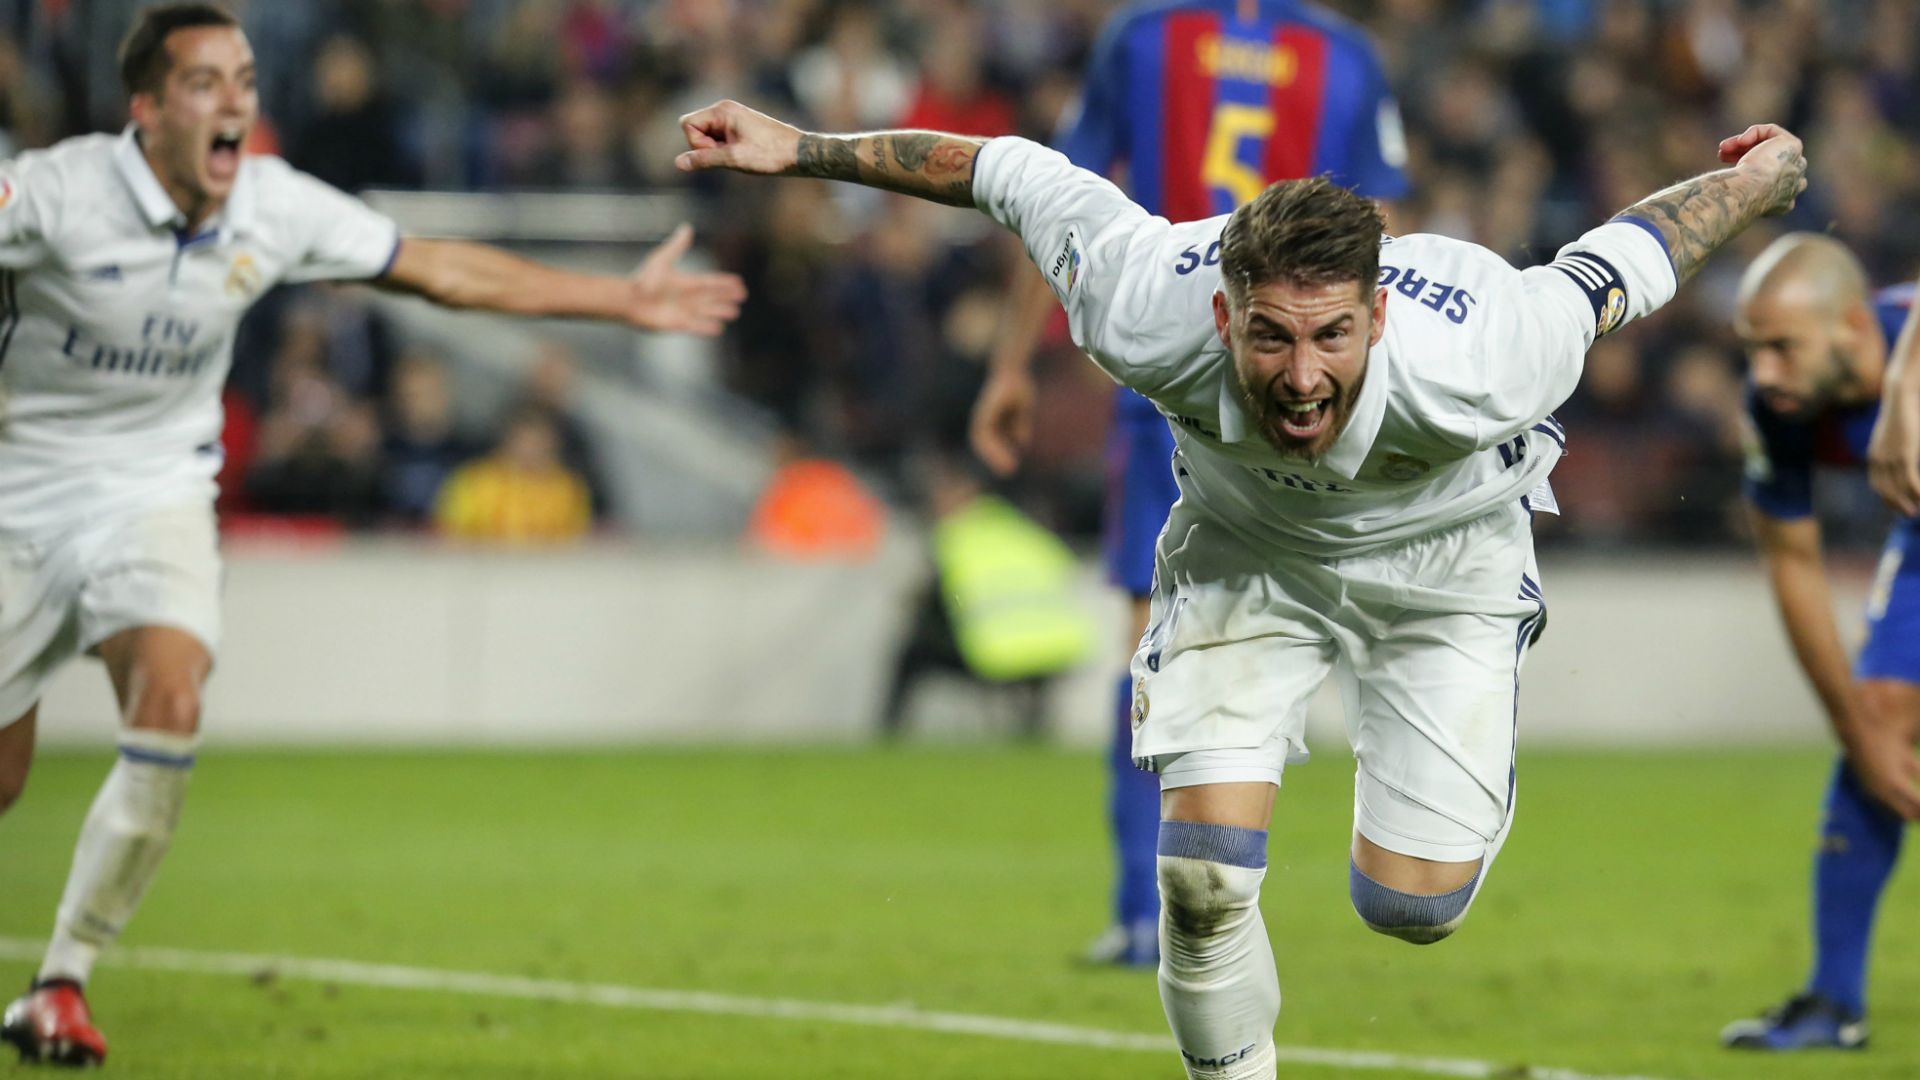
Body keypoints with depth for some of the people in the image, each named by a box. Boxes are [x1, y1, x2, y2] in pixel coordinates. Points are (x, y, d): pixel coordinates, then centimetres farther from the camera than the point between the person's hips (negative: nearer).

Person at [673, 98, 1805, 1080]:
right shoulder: (1147, 316, -37)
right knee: (1204, 873, -16)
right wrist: (798, 148, -12)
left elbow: (1627, 256, -23)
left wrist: (1766, 174, -4)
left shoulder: (1476, 365, -41)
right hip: (1245, 545, 1)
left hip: (1444, 552, -1)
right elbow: (1013, 172, -19)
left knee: (1410, 908, -4)